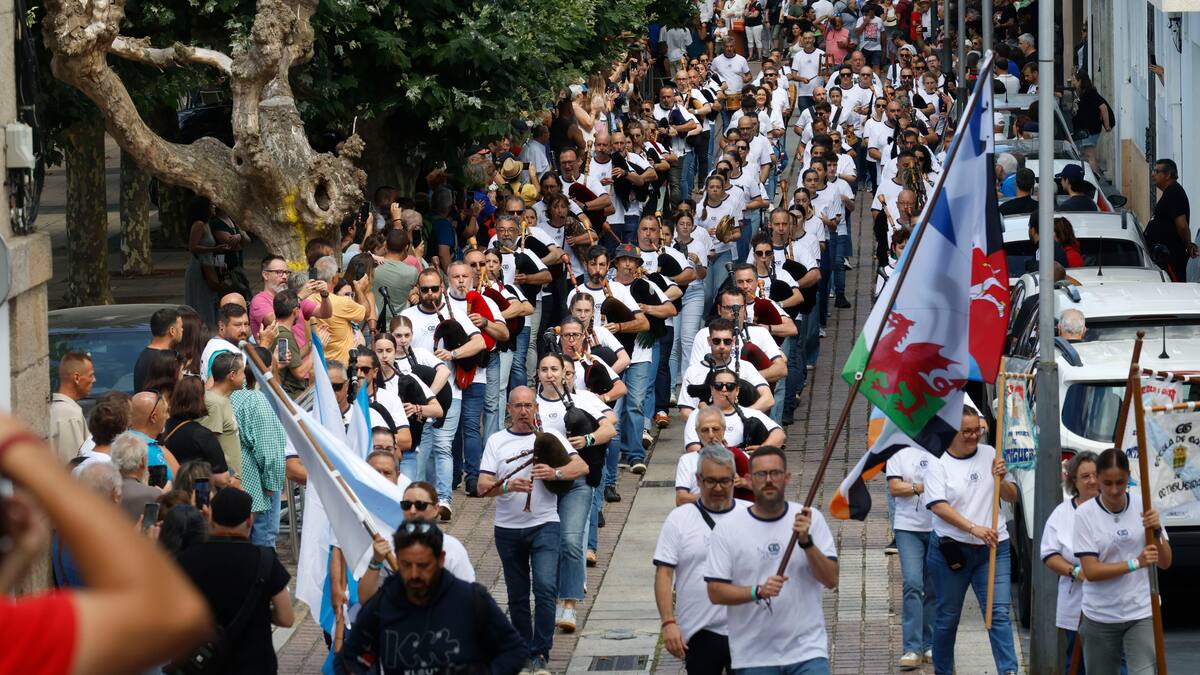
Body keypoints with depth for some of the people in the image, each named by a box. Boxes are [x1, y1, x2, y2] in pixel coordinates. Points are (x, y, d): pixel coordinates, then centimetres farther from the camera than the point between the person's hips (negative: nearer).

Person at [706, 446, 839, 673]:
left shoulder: (810, 518, 2)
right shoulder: (727, 528, -1)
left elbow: (831, 579, -3)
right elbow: (715, 592, -3)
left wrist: (806, 541, -18)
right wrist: (758, 592, -19)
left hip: (808, 652, 0)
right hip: (754, 657, 0)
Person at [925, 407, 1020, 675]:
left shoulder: (989, 454, 7)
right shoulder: (938, 465, -1)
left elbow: (1012, 497, 12)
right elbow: (938, 506, -14)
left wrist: (1001, 479, -11)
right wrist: (974, 528, -25)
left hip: (992, 548, 1)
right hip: (951, 549, -1)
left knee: (999, 613, -10)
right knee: (948, 616, 9)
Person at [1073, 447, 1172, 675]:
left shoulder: (1143, 507, -1)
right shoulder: (1085, 514, -8)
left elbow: (1165, 562, 4)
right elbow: (1090, 571, -14)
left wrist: (1156, 531, -16)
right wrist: (1136, 563, -25)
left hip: (1141, 614, 0)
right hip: (1100, 617, 0)